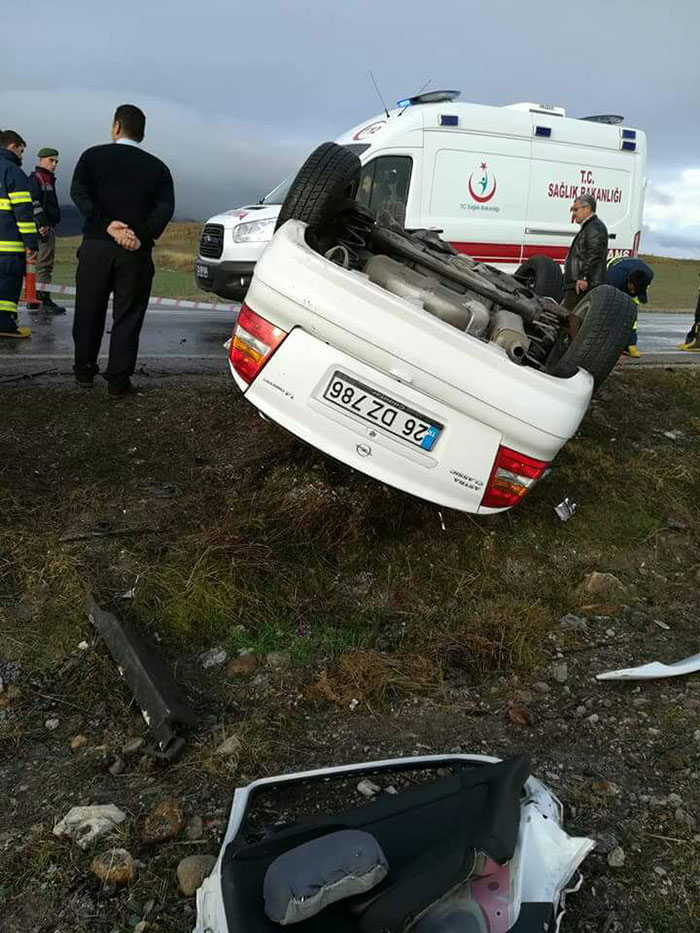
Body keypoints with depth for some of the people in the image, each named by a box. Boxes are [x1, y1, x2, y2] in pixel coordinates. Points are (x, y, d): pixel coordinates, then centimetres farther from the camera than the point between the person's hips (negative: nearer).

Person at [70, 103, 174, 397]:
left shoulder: (93, 156, 6)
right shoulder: (157, 167, 7)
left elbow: (79, 193, -9)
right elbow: (166, 207, -6)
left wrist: (108, 225, -15)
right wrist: (142, 236, -13)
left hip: (95, 246, 1)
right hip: (136, 252, 0)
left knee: (89, 312, 14)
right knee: (127, 318, 5)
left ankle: (84, 371, 25)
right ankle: (118, 381, 4)